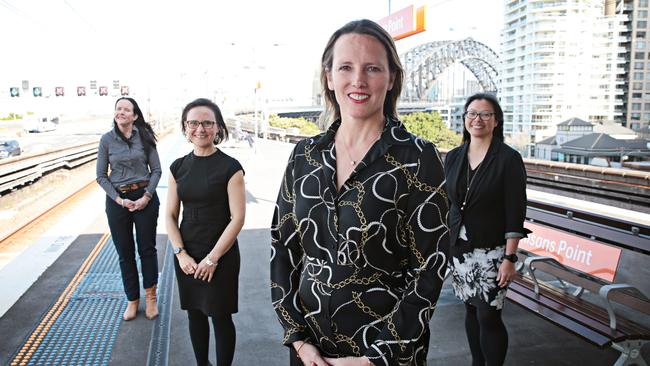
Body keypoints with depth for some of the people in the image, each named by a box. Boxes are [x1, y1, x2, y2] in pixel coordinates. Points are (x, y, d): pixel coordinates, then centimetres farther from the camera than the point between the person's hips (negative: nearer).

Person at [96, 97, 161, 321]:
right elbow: (101, 175, 1)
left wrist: (147, 196, -11)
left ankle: (151, 296, 24)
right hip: (117, 199, 1)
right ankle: (132, 299, 25)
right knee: (125, 252, 10)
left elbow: (156, 170, 0)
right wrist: (119, 199, -9)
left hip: (145, 197, -1)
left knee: (147, 249, 7)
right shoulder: (107, 140, -1)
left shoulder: (144, 137, -3)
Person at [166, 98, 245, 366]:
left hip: (221, 255, -4)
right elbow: (171, 216, 6)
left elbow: (237, 218, -13)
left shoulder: (230, 167, -10)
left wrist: (212, 258, -13)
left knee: (220, 316, 7)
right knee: (194, 313, 16)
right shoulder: (178, 167, 4)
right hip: (186, 256, 5)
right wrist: (181, 254, -6)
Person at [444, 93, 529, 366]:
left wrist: (509, 258, -14)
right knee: (471, 310, 15)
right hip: (458, 249, 5)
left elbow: (516, 212, -10)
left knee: (488, 317, -2)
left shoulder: (508, 159, -8)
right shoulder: (453, 158, 5)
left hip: (490, 251, -4)